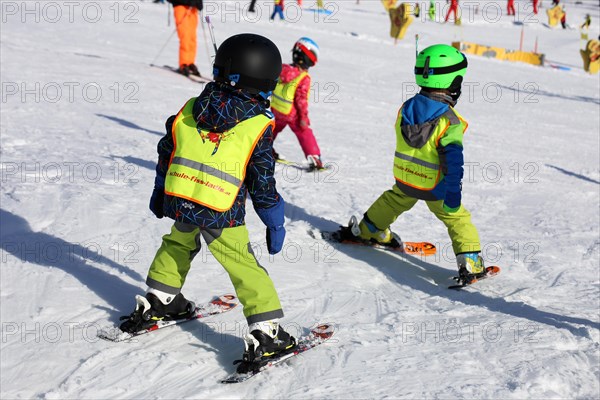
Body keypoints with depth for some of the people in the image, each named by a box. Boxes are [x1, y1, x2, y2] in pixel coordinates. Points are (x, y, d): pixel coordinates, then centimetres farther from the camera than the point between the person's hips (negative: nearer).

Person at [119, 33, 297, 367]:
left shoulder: (189, 110, 5)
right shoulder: (258, 127, -6)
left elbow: (166, 152, 14)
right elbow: (263, 182, -5)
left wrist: (160, 191, 29)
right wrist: (275, 224, 6)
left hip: (178, 202, 4)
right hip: (222, 214, -4)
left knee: (178, 245, 31)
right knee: (245, 268, 5)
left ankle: (158, 302, 40)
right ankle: (266, 332, 4)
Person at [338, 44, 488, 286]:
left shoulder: (406, 108, -7)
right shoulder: (449, 122, -25)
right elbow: (452, 162, -26)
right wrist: (453, 195, -21)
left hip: (403, 179, 6)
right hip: (434, 187, -5)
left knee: (393, 202, 32)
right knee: (457, 218, 9)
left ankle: (366, 230, 49)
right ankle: (470, 263, 6)